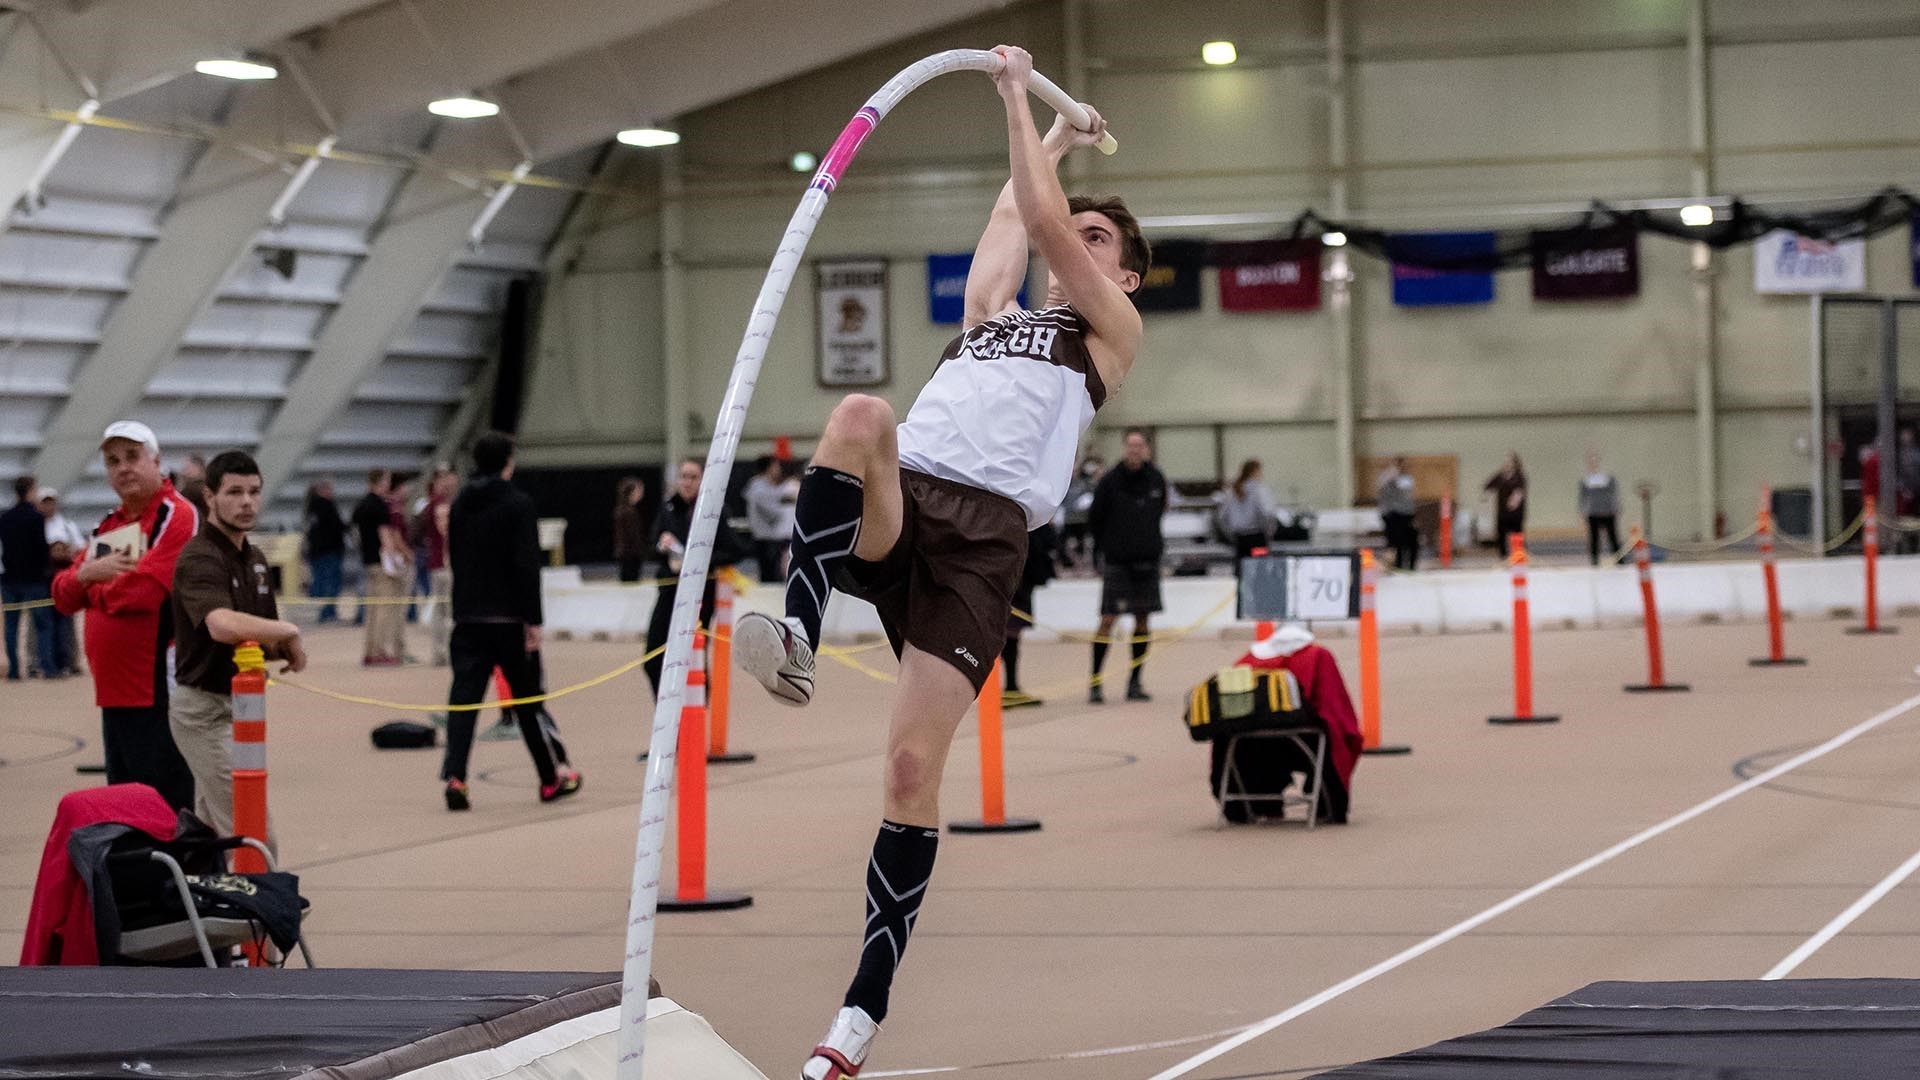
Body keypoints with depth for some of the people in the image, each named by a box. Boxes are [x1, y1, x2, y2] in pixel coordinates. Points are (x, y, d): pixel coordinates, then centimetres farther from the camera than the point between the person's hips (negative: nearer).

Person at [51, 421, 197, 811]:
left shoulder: (176, 516, -9)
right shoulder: (109, 526, 19)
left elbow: (141, 592, -19)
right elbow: (64, 595, 16)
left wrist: (97, 587, 1)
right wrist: (87, 573, -6)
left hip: (159, 693, -9)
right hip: (115, 692, 9)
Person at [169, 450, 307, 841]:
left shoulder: (254, 559, 12)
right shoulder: (199, 559, -18)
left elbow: (265, 637, 19)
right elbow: (224, 626, -37)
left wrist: (283, 647, -5)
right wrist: (288, 631, -22)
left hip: (239, 705, 9)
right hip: (207, 710, -9)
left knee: (211, 833, 14)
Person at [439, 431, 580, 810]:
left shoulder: (460, 504, 11)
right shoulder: (517, 504, -9)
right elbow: (527, 566, -15)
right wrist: (533, 620, -13)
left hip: (468, 618, 4)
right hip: (508, 618, -4)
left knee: (463, 696, -2)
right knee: (528, 699, 7)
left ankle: (454, 775, -19)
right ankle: (551, 778, 18)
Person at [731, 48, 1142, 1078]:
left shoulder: (1109, 331, 19)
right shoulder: (991, 314, 34)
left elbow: (1046, 218, 12)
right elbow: (1018, 214, 45)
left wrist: (1017, 97, 21)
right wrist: (1055, 141, 60)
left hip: (980, 532, -4)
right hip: (891, 511, 4)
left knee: (913, 765, -15)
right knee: (859, 413, -33)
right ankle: (797, 634, -39)